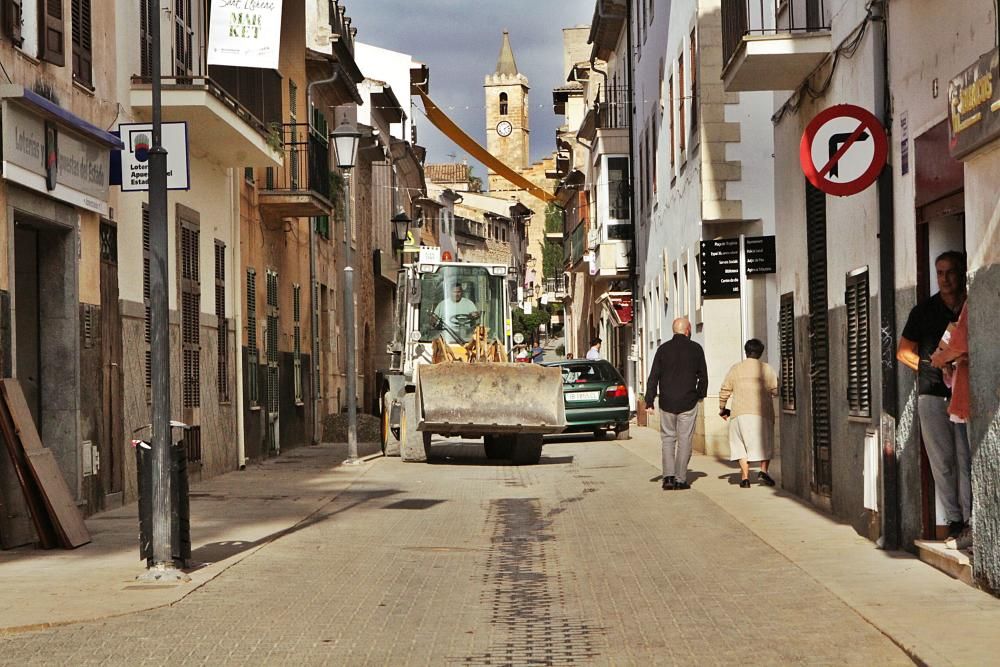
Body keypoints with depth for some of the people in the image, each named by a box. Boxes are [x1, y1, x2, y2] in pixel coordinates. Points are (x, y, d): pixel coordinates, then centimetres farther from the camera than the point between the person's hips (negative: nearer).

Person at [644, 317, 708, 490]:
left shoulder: (663, 349, 1)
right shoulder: (696, 349, -1)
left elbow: (653, 377, -2)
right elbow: (703, 376, 5)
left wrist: (649, 401, 1)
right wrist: (700, 394, 21)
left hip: (667, 403, 1)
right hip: (688, 403, -1)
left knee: (667, 438, 10)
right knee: (684, 440, 4)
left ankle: (668, 476, -2)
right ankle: (680, 479, 2)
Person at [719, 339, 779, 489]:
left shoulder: (735, 369, 8)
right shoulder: (767, 369, 4)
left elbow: (724, 391, 8)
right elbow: (776, 390, 0)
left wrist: (722, 409, 21)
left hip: (740, 413, 1)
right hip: (762, 413, -1)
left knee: (742, 445, 6)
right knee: (765, 444, 12)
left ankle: (745, 477, -3)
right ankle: (763, 471, -6)